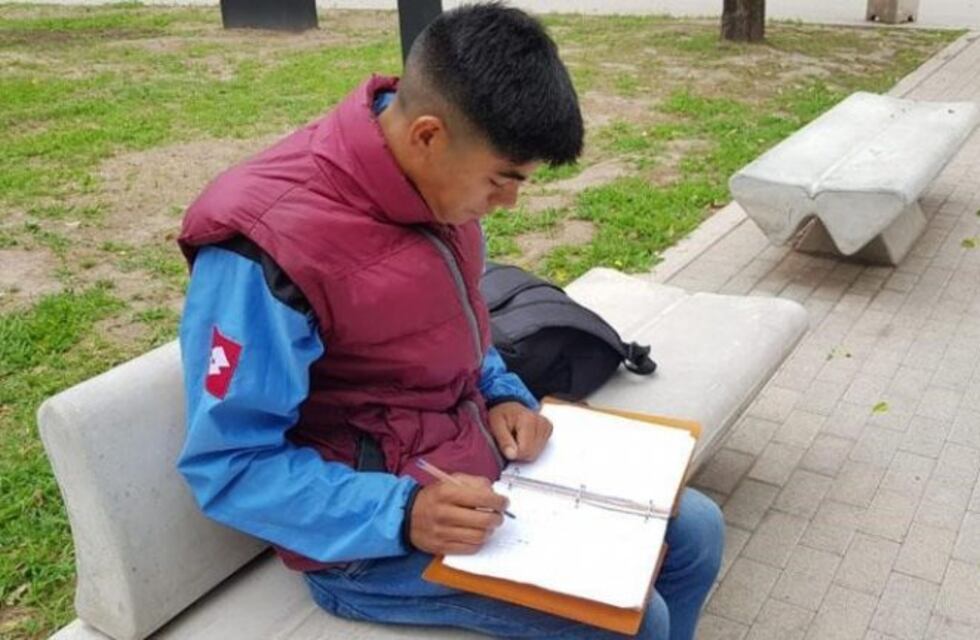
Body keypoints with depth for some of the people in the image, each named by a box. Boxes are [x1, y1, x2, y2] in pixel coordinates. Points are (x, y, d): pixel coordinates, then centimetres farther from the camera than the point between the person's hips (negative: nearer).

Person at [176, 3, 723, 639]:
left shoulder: (439, 180, -4)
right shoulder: (270, 246, -28)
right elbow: (229, 465, -23)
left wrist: (504, 394, -4)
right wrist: (403, 515, -31)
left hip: (479, 450, 8)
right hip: (369, 534, -7)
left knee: (694, 532, 9)